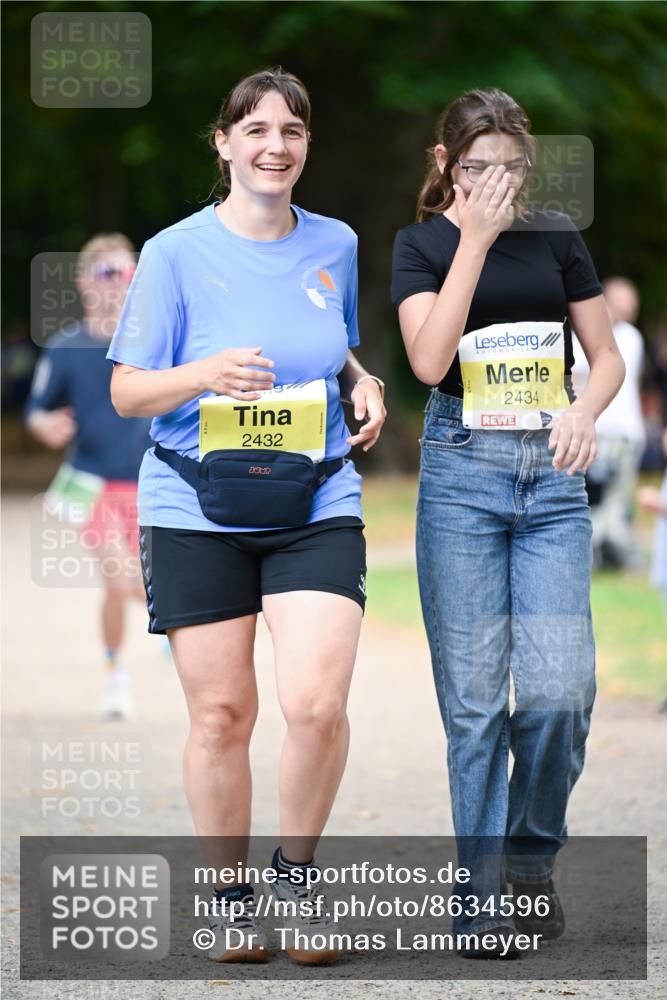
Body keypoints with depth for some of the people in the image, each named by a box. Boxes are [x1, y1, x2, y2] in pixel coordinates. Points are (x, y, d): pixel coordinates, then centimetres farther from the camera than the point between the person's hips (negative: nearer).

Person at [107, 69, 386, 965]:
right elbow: (126, 391, -2)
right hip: (197, 511, -2)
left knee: (318, 703, -15)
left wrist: (363, 385, 4)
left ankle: (297, 874, 9)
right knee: (220, 714, 2)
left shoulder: (336, 246, 9)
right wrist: (204, 375, -20)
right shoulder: (176, 253, -2)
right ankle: (230, 898, 20)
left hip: (316, 506, 2)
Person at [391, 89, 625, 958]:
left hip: (551, 475, 2)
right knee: (474, 694, -4)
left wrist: (585, 410, -9)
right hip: (462, 471, -1)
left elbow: (607, 355, 13)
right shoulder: (424, 243, 4)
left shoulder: (555, 238, 9)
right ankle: (482, 895, 3)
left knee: (561, 689, -9)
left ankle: (533, 854, 14)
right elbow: (429, 360, -12)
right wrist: (476, 238, -12)